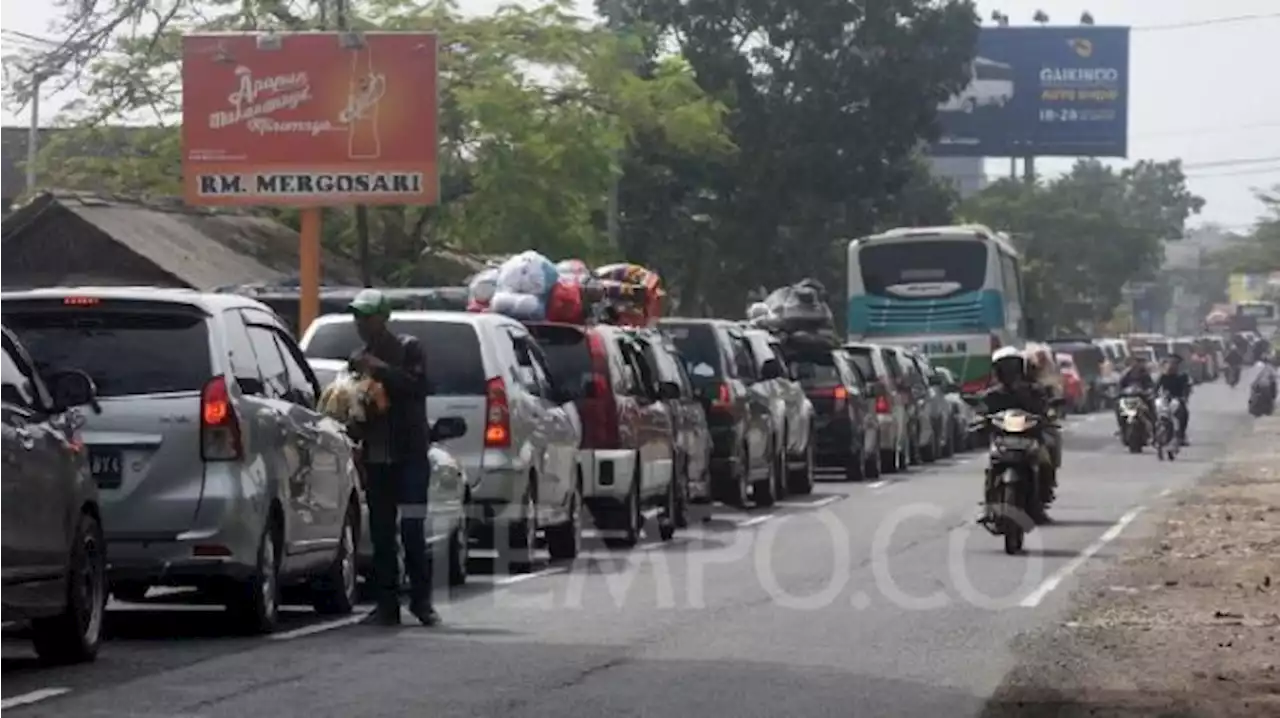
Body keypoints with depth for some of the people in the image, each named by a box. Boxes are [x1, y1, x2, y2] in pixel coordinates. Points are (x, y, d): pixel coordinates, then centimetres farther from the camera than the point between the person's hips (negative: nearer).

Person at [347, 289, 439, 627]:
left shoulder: (408, 349, 0)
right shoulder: (360, 358, 15)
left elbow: (417, 386, -16)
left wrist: (379, 369, -19)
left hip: (408, 454, -5)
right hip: (375, 456, 5)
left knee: (411, 530, -9)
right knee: (381, 533, 4)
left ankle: (421, 599, -1)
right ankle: (387, 605, 7)